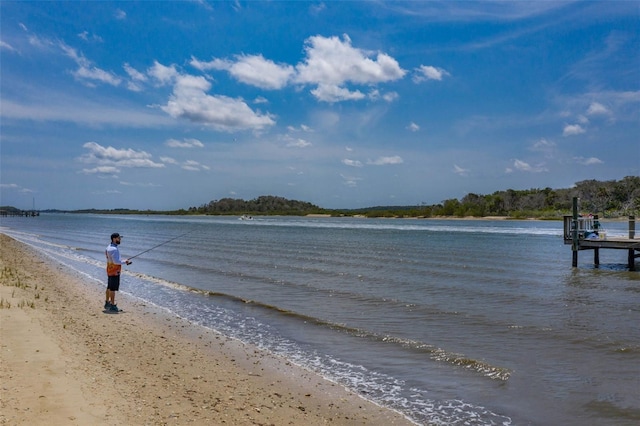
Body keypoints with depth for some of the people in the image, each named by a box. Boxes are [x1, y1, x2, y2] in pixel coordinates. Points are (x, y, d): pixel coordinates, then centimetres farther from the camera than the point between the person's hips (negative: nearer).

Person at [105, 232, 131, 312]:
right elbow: (116, 261, -26)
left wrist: (123, 261, 11)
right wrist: (124, 262, -13)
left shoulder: (109, 247, 11)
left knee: (109, 287, 18)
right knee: (113, 288, -5)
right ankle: (112, 306, 0)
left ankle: (107, 303, 27)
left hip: (110, 270, 10)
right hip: (114, 272, -10)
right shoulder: (114, 249, -21)